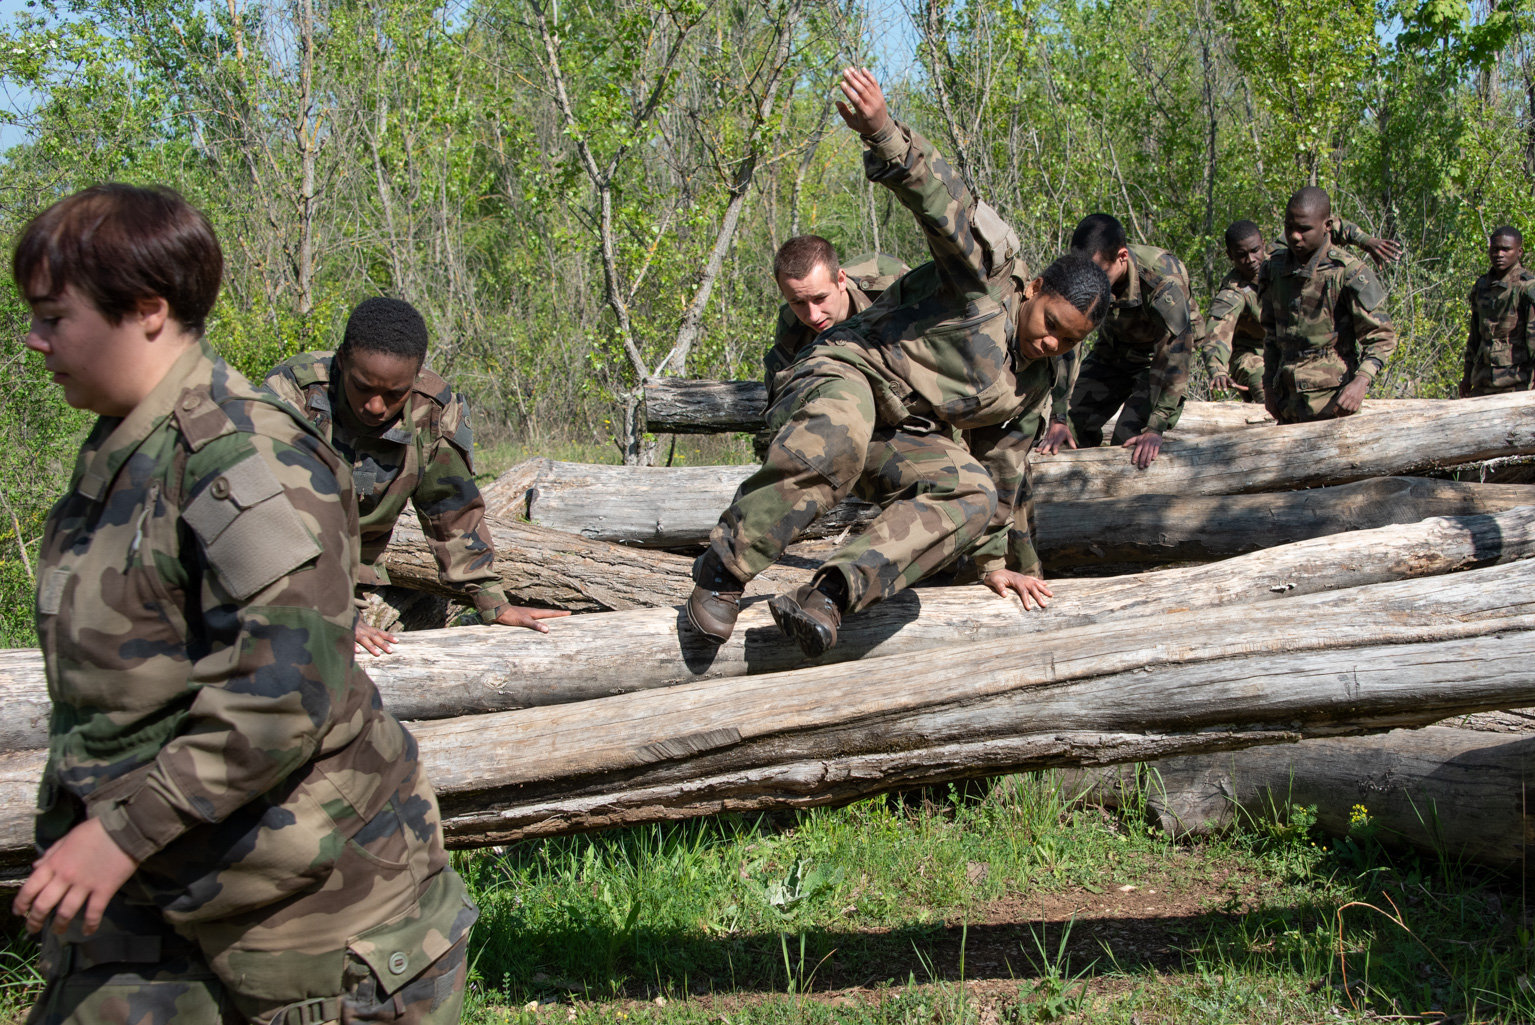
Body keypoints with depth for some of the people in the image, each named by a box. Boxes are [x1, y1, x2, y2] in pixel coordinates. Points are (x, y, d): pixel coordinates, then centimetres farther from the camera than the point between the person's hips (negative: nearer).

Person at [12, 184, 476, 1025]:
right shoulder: (116, 451, 8)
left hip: (305, 884, -8)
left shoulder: (242, 456, -22)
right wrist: (77, 824, 22)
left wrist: (124, 830, -25)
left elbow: (284, 689, -28)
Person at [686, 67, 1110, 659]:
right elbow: (937, 194, -22)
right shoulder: (992, 263, -5)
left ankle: (834, 593, -36)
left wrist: (993, 561, 23)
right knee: (834, 443, -43)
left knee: (974, 494, -23)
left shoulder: (1035, 380, 16)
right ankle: (723, 574, -30)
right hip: (846, 374, -7)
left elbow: (1003, 468, 25)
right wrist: (882, 133, -42)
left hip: (905, 437, 7)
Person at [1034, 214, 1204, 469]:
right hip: (1112, 350, 5)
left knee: (1130, 440, -22)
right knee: (1071, 427, -6)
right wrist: (1058, 419, -23)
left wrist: (1156, 429, -39)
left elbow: (1174, 355, -35)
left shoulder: (1162, 281, -37)